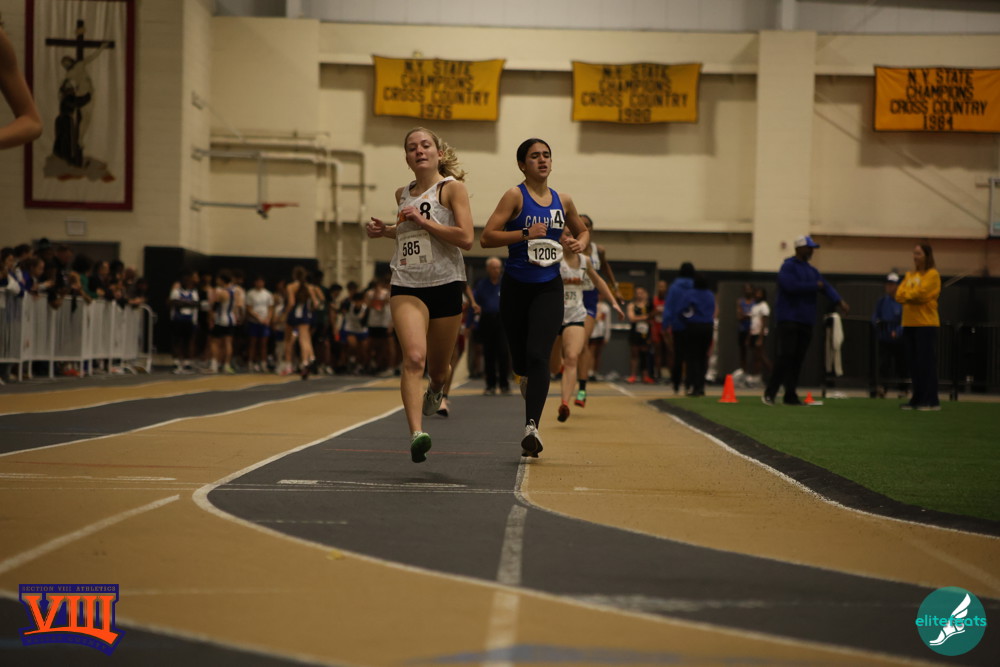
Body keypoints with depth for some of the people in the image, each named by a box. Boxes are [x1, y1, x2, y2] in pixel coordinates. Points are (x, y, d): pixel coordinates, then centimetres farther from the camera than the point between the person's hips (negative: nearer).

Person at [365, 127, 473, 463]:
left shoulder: (452, 188, -4)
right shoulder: (403, 194, 13)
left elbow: (465, 238, -15)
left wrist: (421, 220, -16)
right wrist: (385, 231, 13)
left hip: (446, 285, -2)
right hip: (407, 286, 2)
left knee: (438, 368, 13)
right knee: (414, 357, -22)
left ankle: (435, 390, 51)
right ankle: (416, 434, -31)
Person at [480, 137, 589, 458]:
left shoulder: (562, 201, 8)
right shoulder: (515, 196, -5)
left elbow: (582, 230, 26)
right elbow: (486, 237, -12)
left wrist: (581, 242, 3)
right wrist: (525, 233, -22)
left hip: (549, 288, 1)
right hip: (516, 286, -1)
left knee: (537, 356, -16)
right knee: (521, 359, 11)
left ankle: (532, 426, -23)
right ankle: (529, 382, 49)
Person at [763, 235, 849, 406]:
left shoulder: (812, 271, 18)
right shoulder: (788, 266, -5)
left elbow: (826, 287, 7)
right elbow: (791, 286, -20)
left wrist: (839, 301, -10)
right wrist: (815, 286, -10)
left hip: (806, 321, 7)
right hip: (788, 319, -7)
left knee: (798, 359, 4)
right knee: (786, 356, -13)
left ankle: (791, 395, 7)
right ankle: (769, 393, -9)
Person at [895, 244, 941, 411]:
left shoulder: (932, 274, -3)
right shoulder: (909, 275, 18)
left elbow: (922, 293, -14)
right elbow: (899, 294, 8)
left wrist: (906, 295, 0)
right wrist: (913, 295, -11)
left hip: (926, 324, -7)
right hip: (909, 323, 7)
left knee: (926, 363, -8)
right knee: (913, 364, 6)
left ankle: (931, 401, -6)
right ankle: (917, 399, 10)